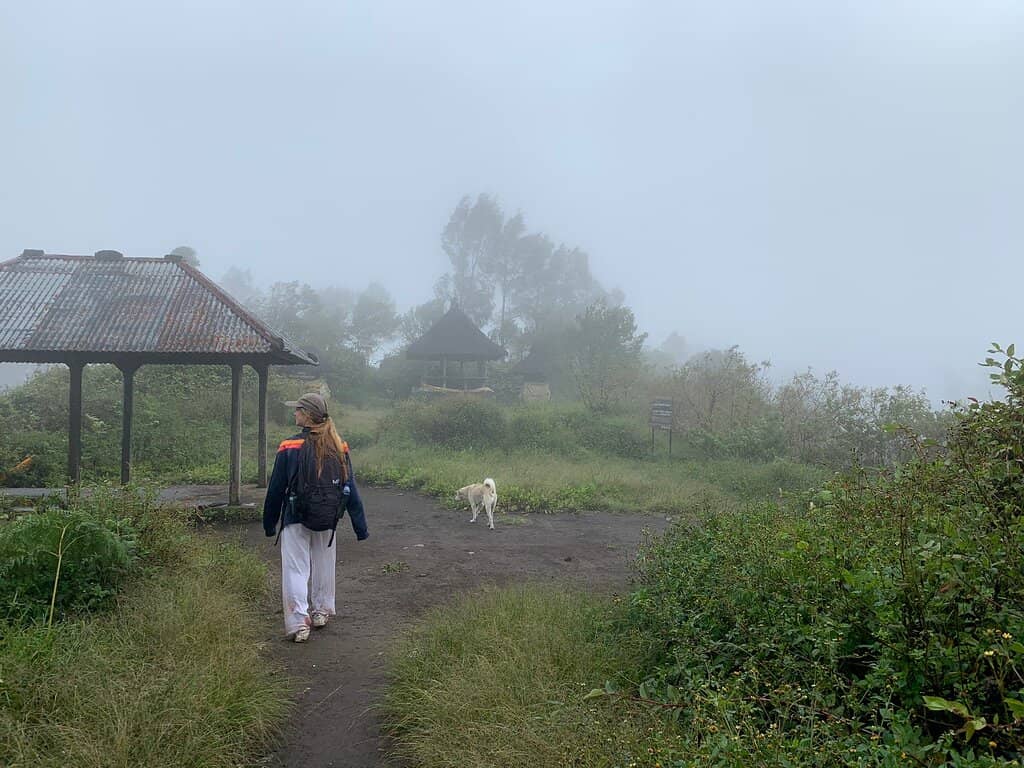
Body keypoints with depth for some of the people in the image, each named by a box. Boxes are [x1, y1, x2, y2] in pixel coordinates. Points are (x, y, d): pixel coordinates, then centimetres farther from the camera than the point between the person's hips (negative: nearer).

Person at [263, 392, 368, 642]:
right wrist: (360, 527, 3)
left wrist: (269, 524, 6)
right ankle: (321, 612, 33)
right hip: (327, 520, 4)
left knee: (295, 569, 2)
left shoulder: (290, 447, -12)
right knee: (324, 565, 20)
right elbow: (351, 489, -1)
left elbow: (276, 489, -6)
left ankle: (298, 623, -5)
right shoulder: (339, 448, -2)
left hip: (296, 520, -4)